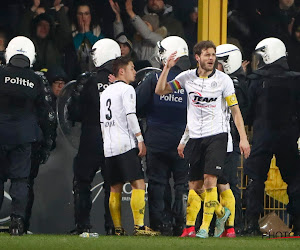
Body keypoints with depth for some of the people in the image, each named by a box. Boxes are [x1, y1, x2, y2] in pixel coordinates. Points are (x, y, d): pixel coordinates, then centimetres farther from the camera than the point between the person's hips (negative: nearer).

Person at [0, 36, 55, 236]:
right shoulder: (35, 81, 0)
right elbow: (42, 112, 7)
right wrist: (47, 137, 17)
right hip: (23, 135, 1)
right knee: (20, 178, 5)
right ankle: (17, 220, -2)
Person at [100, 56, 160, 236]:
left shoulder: (106, 92, 19)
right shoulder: (127, 90, -4)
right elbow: (130, 115, -15)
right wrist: (140, 139, -13)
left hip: (109, 147, 8)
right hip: (126, 145, -8)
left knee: (115, 188, 9)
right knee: (138, 184, -10)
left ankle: (117, 228, 7)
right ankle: (139, 226, -18)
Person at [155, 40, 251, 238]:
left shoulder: (223, 80, -4)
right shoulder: (187, 77, 3)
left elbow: (235, 110, -1)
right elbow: (160, 91, 3)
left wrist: (243, 138, -6)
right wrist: (167, 68, -10)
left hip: (217, 135, -4)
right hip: (196, 137, 4)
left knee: (209, 179, -16)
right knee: (195, 185, 5)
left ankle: (205, 226, -11)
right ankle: (221, 212, 29)